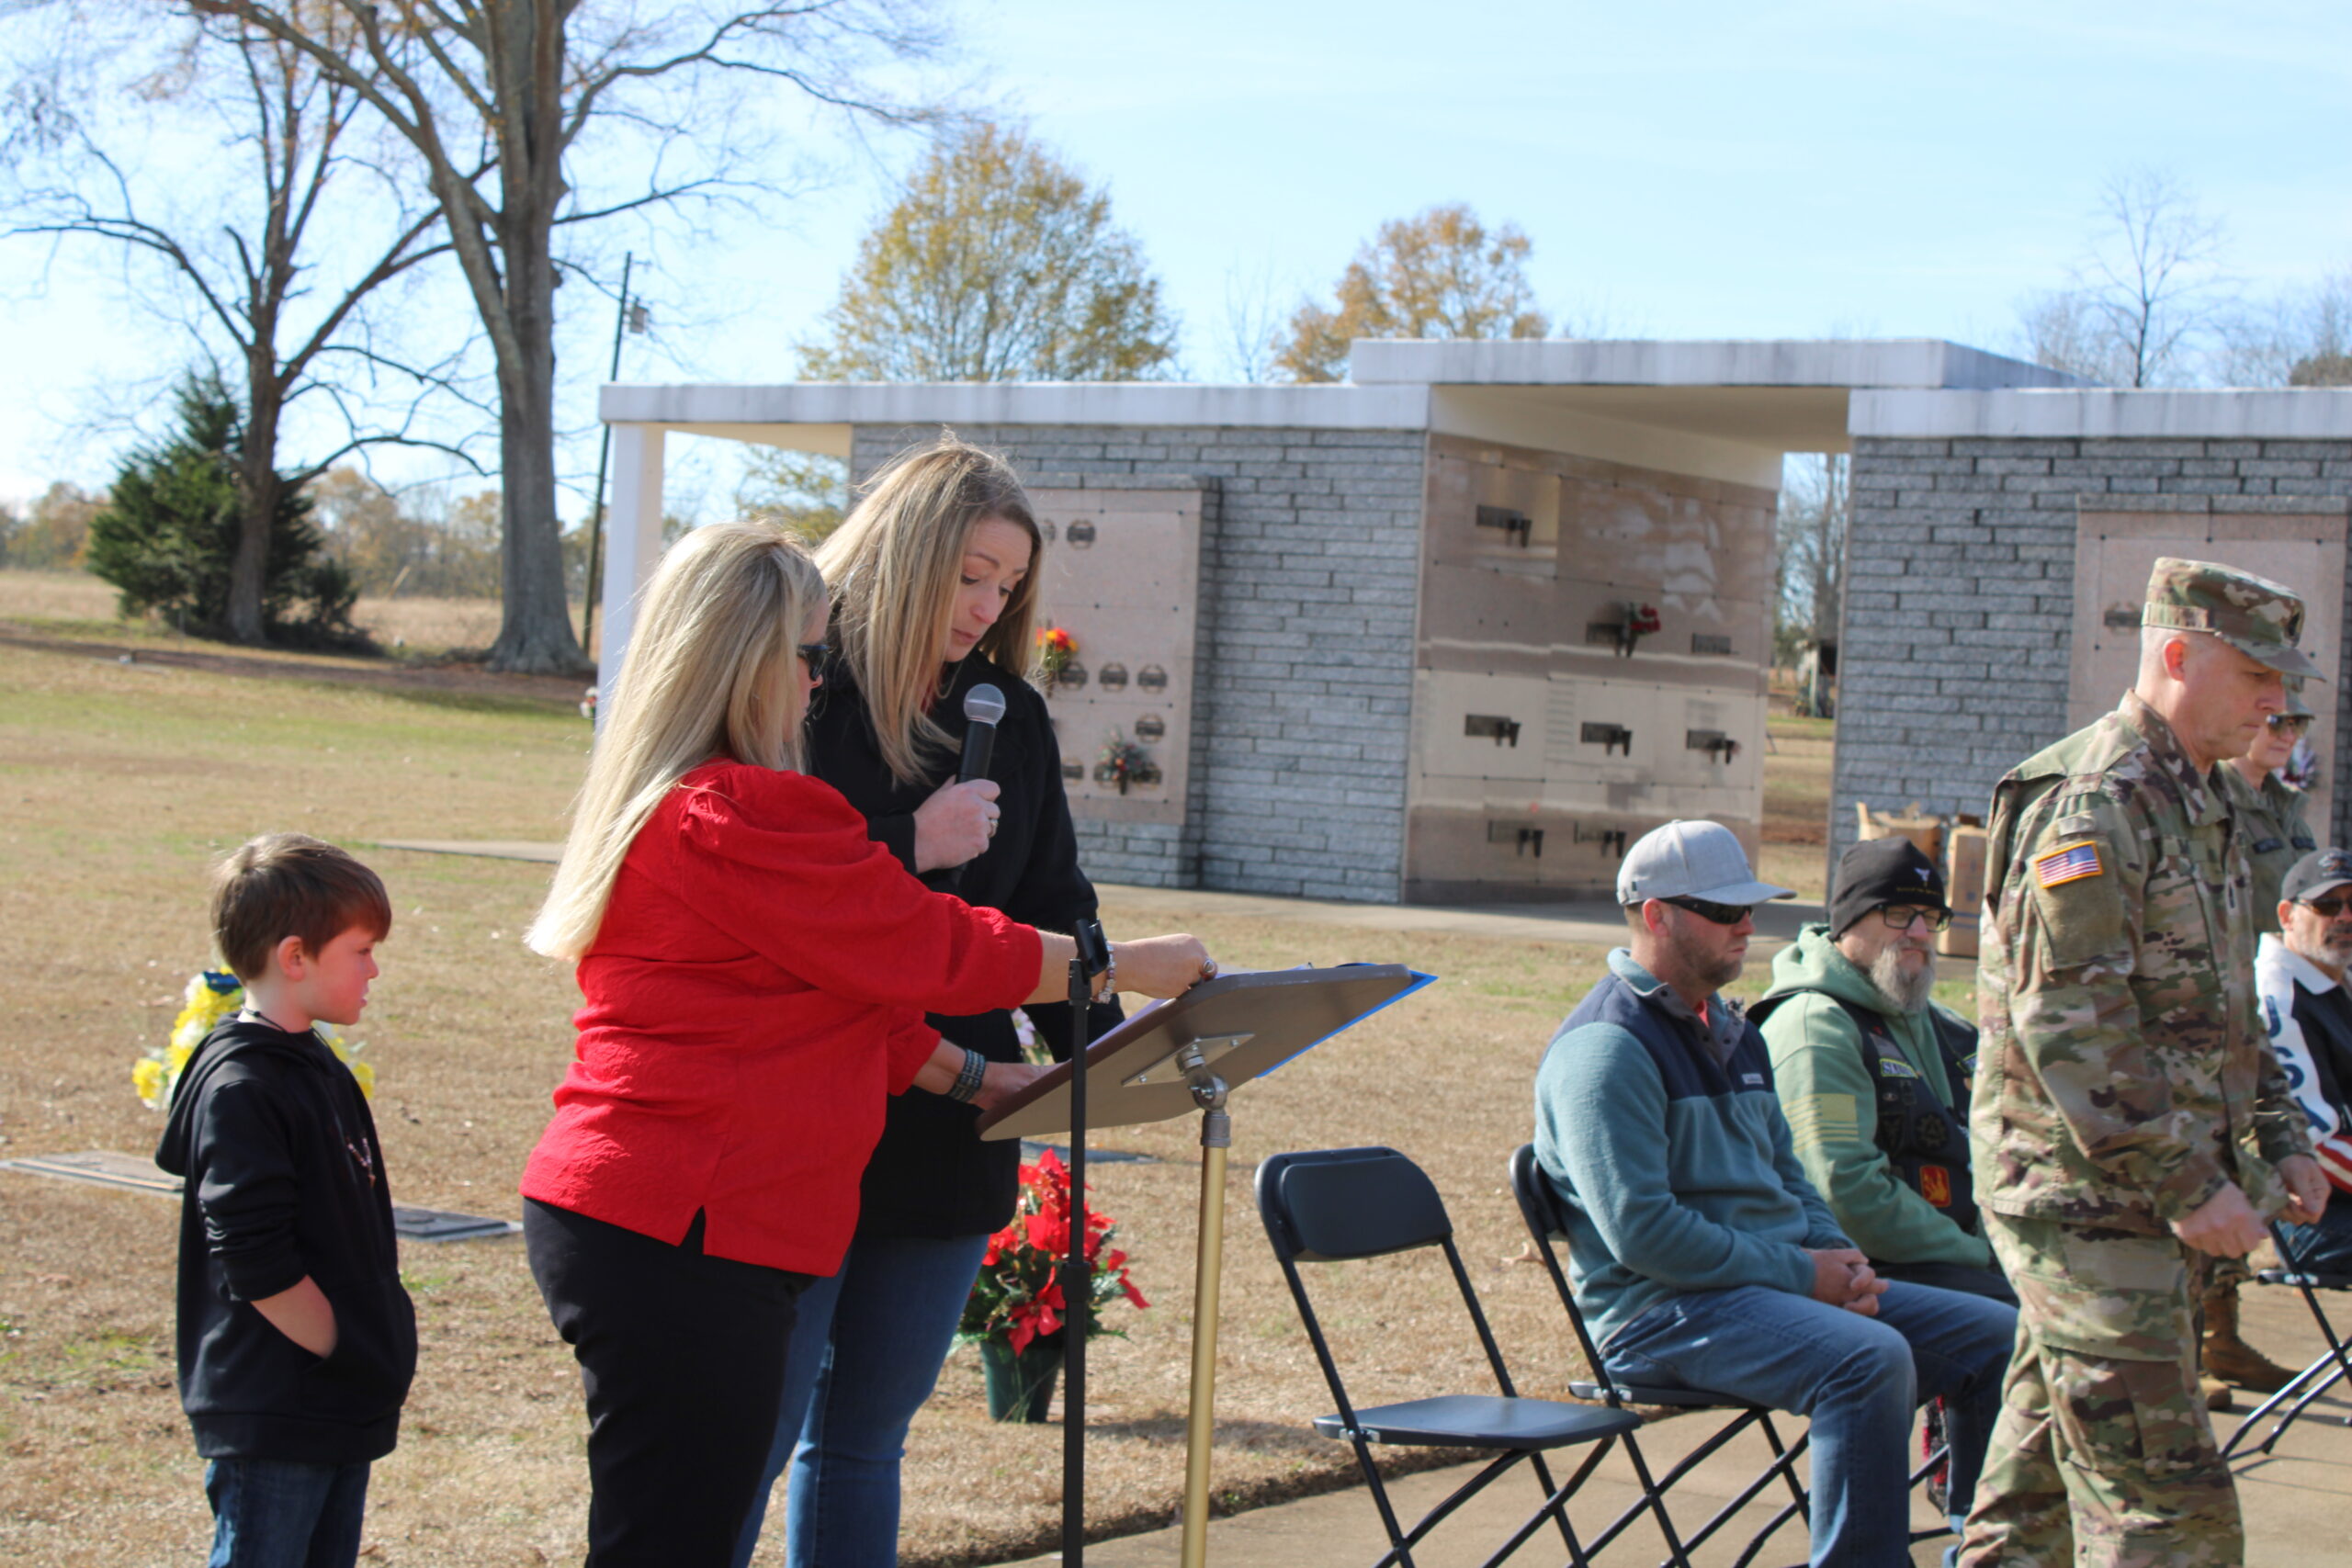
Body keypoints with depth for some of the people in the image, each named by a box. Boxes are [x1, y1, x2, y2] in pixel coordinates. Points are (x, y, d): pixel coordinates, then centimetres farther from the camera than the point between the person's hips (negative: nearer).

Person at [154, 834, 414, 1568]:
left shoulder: (317, 1068, 13)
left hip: (341, 1410, 9)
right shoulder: (240, 1088, -17)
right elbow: (257, 1264, -21)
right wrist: (345, 1354, -14)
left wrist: (378, 1350, 13)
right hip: (271, 1418, -9)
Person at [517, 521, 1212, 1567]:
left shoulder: (658, 805, 17)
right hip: (681, 1241, -11)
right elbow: (926, 951, -9)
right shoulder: (738, 818, -16)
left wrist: (967, 1077, 18)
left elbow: (826, 987, 21)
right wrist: (1121, 963, 2)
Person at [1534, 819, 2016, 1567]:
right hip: (1666, 1309, -9)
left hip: (1786, 1282, 9)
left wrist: (1838, 1257, 3)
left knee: (1998, 1337, 0)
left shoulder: (1730, 1032, 20)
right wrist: (1799, 1273, -16)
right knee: (1870, 1358, -33)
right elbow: (1641, 1231, -20)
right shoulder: (1606, 1047, -12)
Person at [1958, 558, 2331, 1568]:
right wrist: (2187, 1183, -21)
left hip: (2146, 1201, 10)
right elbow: (2067, 1023, -22)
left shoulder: (2199, 803, 18)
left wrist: (2279, 1141, 14)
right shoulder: (2093, 802, -15)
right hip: (2085, 1194, -10)